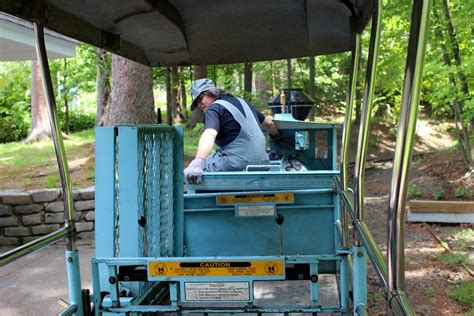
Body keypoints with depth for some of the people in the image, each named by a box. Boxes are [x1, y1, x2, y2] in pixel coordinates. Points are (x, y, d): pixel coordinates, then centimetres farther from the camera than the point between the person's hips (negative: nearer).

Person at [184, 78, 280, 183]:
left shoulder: (214, 108, -5)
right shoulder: (241, 102, 18)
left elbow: (210, 135, -26)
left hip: (237, 163, -8)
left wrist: (197, 163, -42)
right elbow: (268, 122, 30)